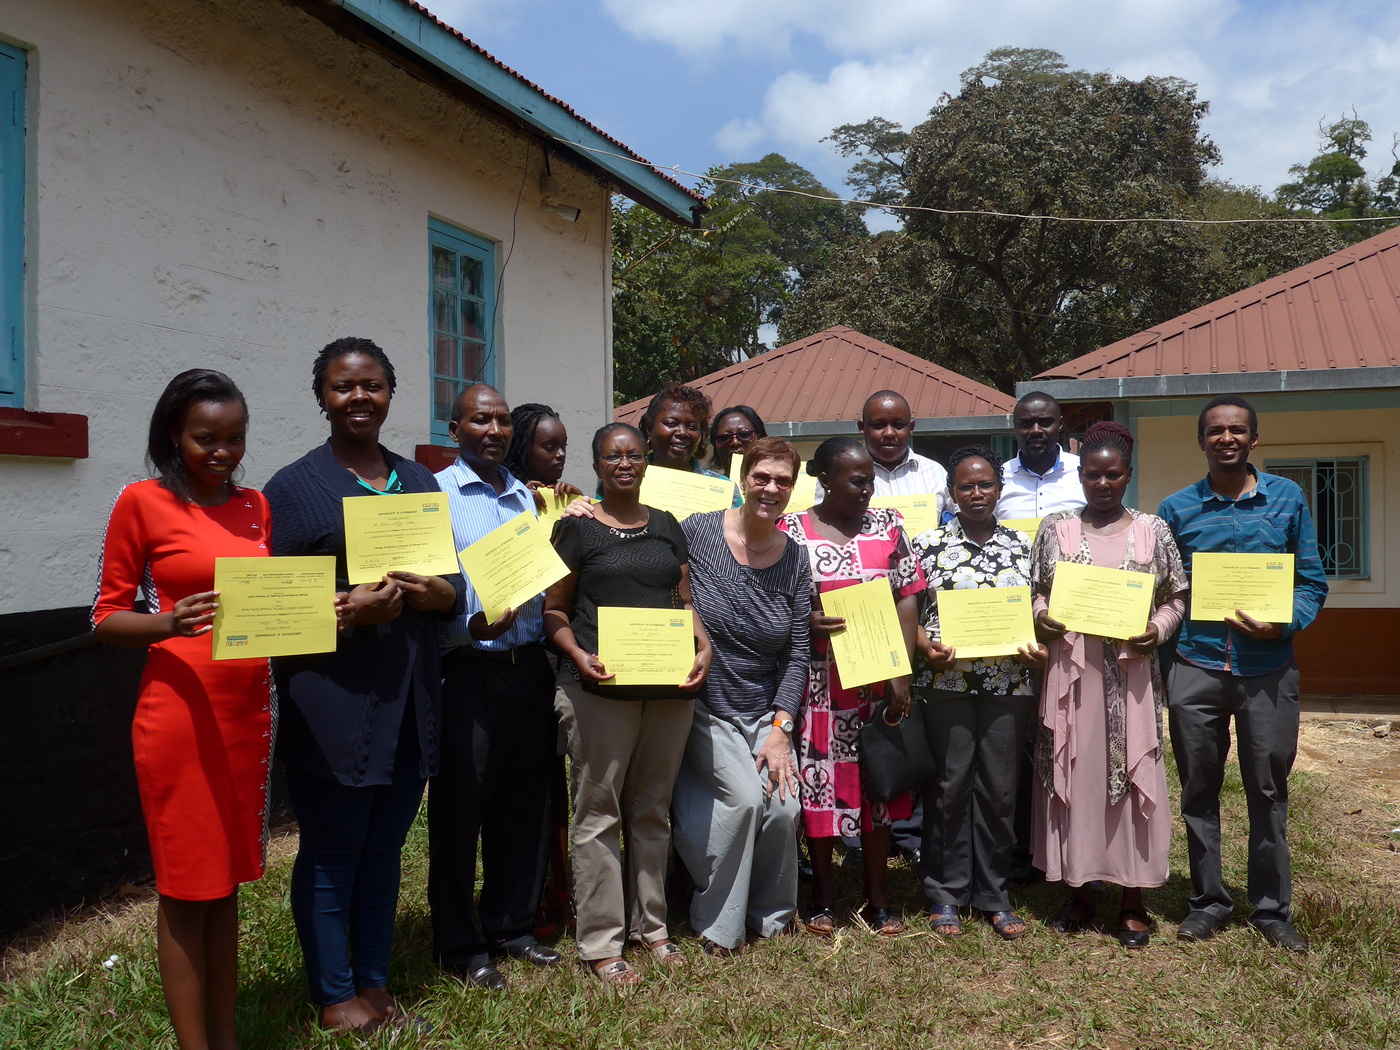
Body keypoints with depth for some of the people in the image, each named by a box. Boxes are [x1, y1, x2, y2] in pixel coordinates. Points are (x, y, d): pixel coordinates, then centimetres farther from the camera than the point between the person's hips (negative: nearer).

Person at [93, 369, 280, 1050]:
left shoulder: (256, 507, 10)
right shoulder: (143, 503, -4)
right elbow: (106, 618, -4)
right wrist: (171, 624, -23)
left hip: (249, 710, 5)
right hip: (180, 711, -5)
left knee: (228, 879, 13)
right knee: (187, 889, 3)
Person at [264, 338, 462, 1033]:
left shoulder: (419, 481, 14)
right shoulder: (293, 486, -2)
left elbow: (452, 584, 19)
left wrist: (441, 594, -4)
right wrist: (350, 611, -20)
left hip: (411, 699, 5)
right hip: (333, 705, -5)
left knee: (384, 850, 15)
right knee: (331, 854, 3)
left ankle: (374, 985, 29)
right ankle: (335, 997, 20)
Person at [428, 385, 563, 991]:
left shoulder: (526, 496, 15)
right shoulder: (435, 494, -5)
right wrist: (470, 626, -24)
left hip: (530, 665, 6)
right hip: (468, 669, -6)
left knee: (525, 805, 14)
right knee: (460, 810, 4)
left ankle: (511, 926, 31)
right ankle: (460, 947, 19)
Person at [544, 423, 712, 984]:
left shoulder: (667, 526, 15)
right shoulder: (577, 528, 2)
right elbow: (553, 610, 0)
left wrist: (705, 648, 0)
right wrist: (579, 655, -17)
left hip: (670, 686, 4)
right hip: (603, 688, -4)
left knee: (653, 809, 14)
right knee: (599, 812, 0)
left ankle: (651, 924, 27)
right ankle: (600, 942, 11)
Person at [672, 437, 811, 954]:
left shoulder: (795, 560, 0)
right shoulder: (697, 532, -10)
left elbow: (796, 655, 2)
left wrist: (780, 727, -6)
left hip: (765, 713, 3)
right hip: (704, 708, -3)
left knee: (785, 807, -10)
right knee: (744, 798, -18)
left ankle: (771, 916, 18)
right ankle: (717, 925, 5)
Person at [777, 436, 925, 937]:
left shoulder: (887, 525, 5)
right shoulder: (790, 530, -3)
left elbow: (908, 598, 3)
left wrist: (901, 673, -5)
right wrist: (806, 622, -21)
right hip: (819, 680, -2)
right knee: (820, 784, 4)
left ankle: (878, 898, 23)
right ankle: (823, 897, 22)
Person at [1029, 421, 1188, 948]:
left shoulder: (1152, 530, 5)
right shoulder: (1055, 528, 6)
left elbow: (1177, 596, 7)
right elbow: (1036, 592, 11)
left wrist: (1156, 630, -10)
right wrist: (1041, 615, -9)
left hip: (1131, 671, 0)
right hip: (1070, 669, 1)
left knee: (1134, 773, 3)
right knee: (1073, 772, 5)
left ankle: (1133, 899, 16)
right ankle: (1080, 890, 20)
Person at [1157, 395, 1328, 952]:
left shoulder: (1287, 499, 5)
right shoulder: (1177, 508, 5)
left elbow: (1313, 582, 6)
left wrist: (1285, 624, -12)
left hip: (1268, 669, 0)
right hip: (1197, 669, 1)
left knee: (1268, 791, 8)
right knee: (1199, 790, 8)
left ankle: (1272, 909, 22)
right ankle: (1208, 901, 23)